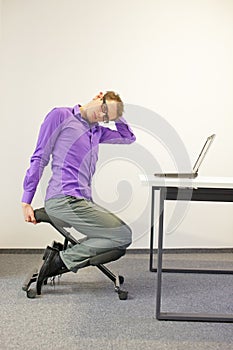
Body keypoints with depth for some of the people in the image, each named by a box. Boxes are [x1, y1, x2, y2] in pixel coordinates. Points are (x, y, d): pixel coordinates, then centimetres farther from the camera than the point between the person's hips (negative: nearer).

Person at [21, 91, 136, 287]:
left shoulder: (98, 131, 20)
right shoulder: (61, 116, 1)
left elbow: (128, 138, 30)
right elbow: (40, 159, -2)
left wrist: (116, 116, 15)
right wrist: (26, 202, -3)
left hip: (83, 201, 8)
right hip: (63, 199, -8)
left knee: (120, 242, 2)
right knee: (123, 235, -12)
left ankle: (64, 255, 2)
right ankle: (63, 259, -5)